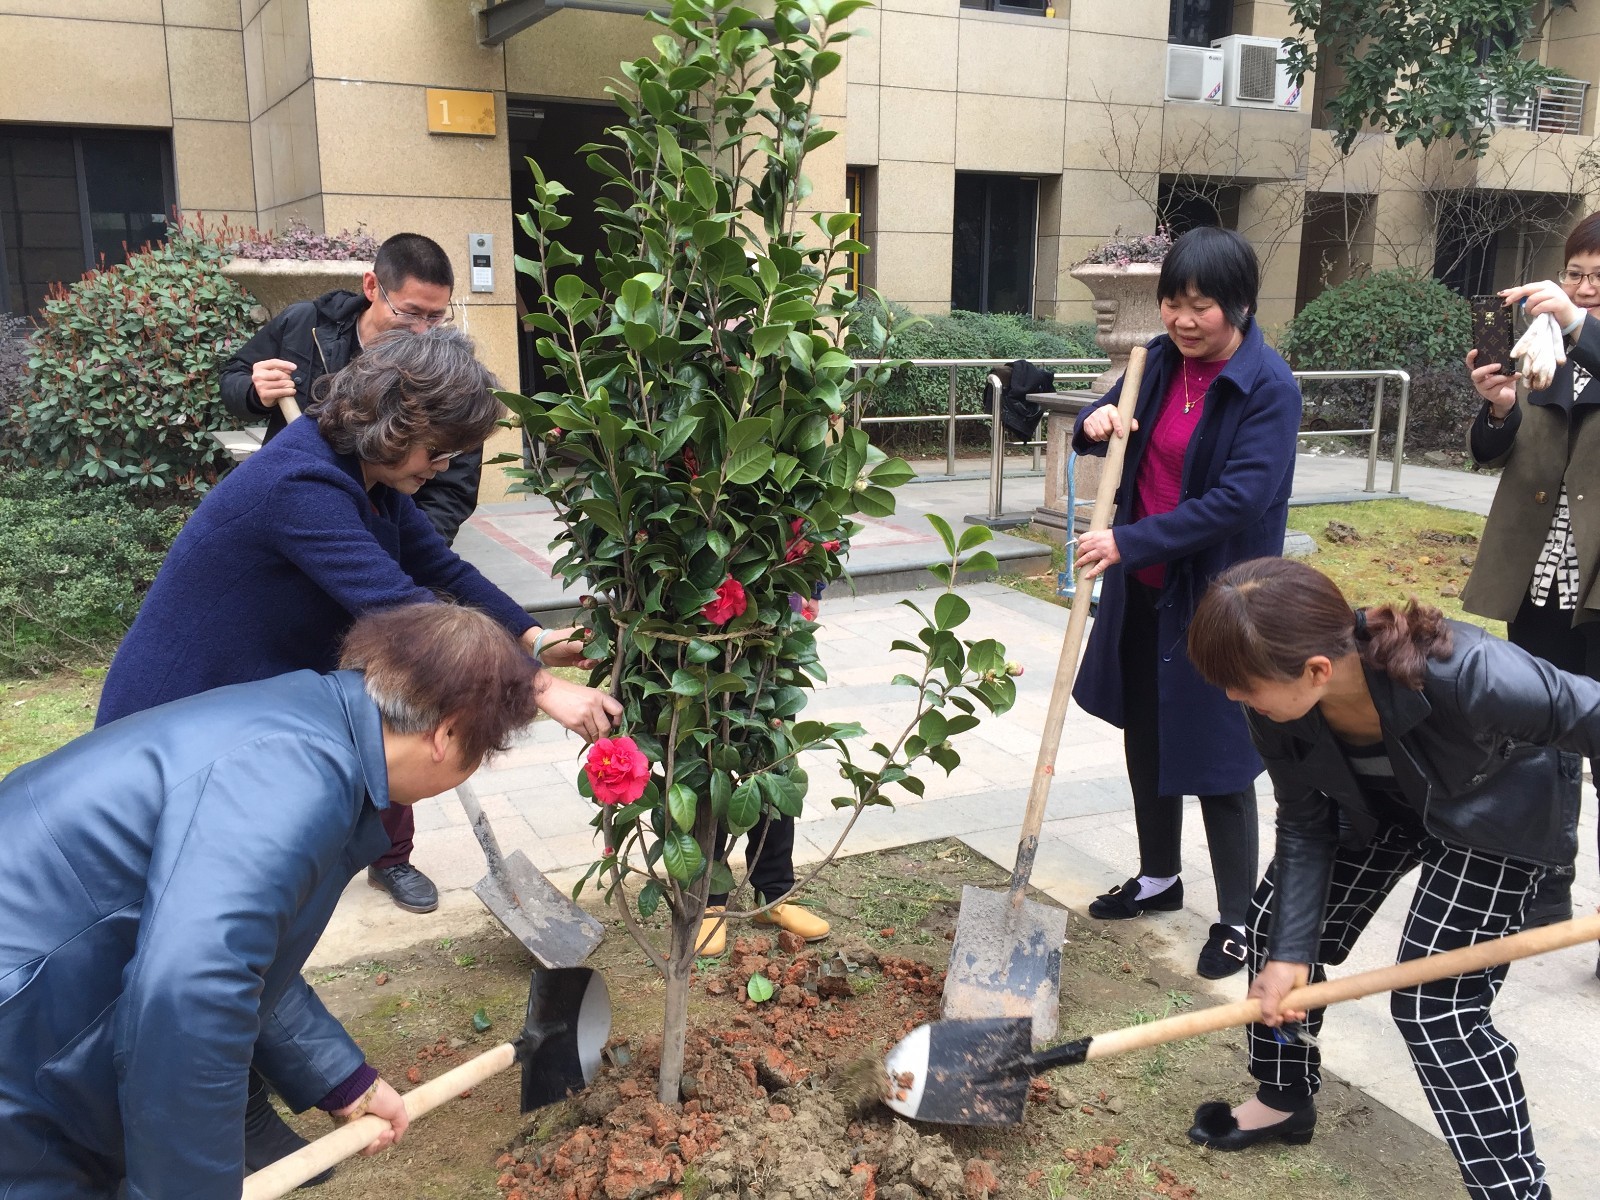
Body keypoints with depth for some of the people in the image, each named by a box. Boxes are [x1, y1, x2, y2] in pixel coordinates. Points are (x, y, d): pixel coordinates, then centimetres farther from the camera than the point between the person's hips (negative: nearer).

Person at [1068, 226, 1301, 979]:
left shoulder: (1269, 388, -17)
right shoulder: (1161, 361, 2)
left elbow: (1239, 498, -25)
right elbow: (1113, 422, 15)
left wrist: (1130, 541, -28)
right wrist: (1095, 423, -10)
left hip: (1216, 599, -7)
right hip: (1143, 588, 7)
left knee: (1216, 757, 2)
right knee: (1144, 736, 18)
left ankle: (1236, 919, 20)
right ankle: (1159, 878, 39)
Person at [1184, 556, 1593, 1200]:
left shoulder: (1470, 676, -45)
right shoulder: (1278, 703, -27)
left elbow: (1588, 714, -29)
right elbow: (1304, 829, -14)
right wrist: (1289, 950, -19)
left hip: (1495, 811, -5)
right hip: (1381, 800, 5)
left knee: (1434, 1003, -12)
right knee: (1278, 917, 7)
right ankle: (1285, 1098, 30)